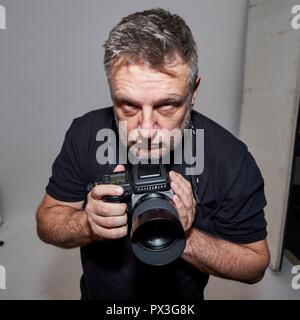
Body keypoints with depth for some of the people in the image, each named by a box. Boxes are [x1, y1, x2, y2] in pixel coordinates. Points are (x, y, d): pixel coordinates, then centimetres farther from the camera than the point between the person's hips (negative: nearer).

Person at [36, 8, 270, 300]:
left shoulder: (231, 160, -27)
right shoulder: (85, 134, -21)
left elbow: (254, 264, -17)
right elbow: (47, 222, -13)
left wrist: (184, 238, -34)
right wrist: (89, 225, -34)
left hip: (181, 301, -1)